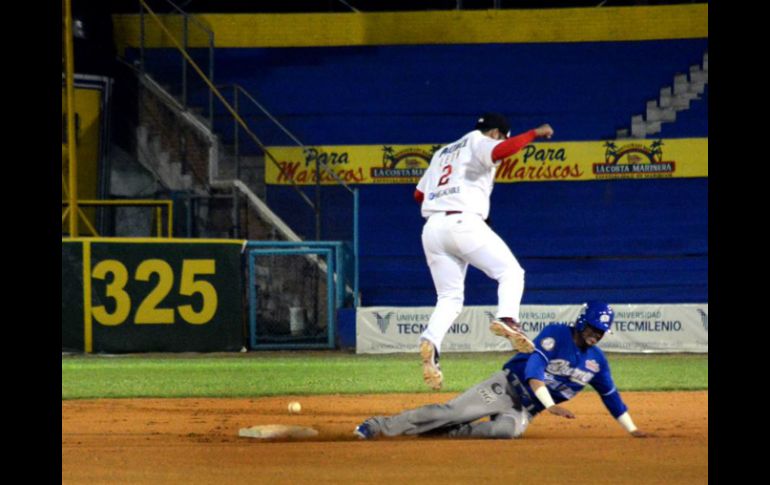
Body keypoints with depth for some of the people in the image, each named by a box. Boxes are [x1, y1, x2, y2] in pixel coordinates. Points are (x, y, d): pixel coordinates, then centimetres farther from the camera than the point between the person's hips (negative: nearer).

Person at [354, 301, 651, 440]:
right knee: (453, 412, -18)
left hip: (526, 410, 4)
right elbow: (533, 368, -24)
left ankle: (451, 434, -24)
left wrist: (632, 430, 12)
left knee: (509, 428, -34)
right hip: (508, 386, -4)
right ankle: (381, 426, -13)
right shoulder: (556, 335, -12)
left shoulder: (596, 361, 7)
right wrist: (551, 405, -35)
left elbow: (611, 397, 16)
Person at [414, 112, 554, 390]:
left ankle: (430, 341, -20)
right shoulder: (478, 141, 8)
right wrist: (534, 134, -7)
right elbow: (499, 152, -16)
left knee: (450, 299, 9)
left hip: (431, 229, 6)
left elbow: (419, 194, 27)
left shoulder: (442, 153, 30)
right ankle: (507, 319, -26)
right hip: (463, 222, -6)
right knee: (511, 272, 2)